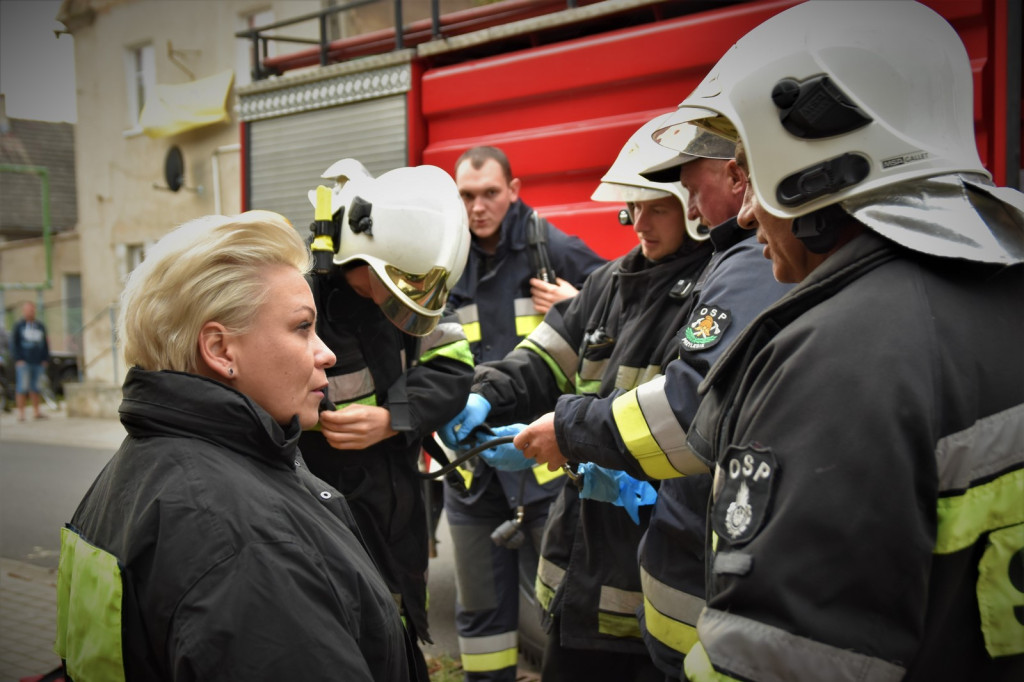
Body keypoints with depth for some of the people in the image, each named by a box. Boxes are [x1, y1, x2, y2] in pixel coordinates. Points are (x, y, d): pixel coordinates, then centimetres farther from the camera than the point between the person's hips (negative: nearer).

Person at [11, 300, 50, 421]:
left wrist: (46, 360, 6)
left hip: (38, 363, 3)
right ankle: (21, 413, -5)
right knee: (22, 387, -7)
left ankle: (36, 412, 13)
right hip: (23, 362, -3)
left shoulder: (40, 326, 11)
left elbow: (45, 344, 14)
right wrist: (18, 359, -9)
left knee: (35, 387, 8)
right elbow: (14, 343, 0)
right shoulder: (18, 326, 2)